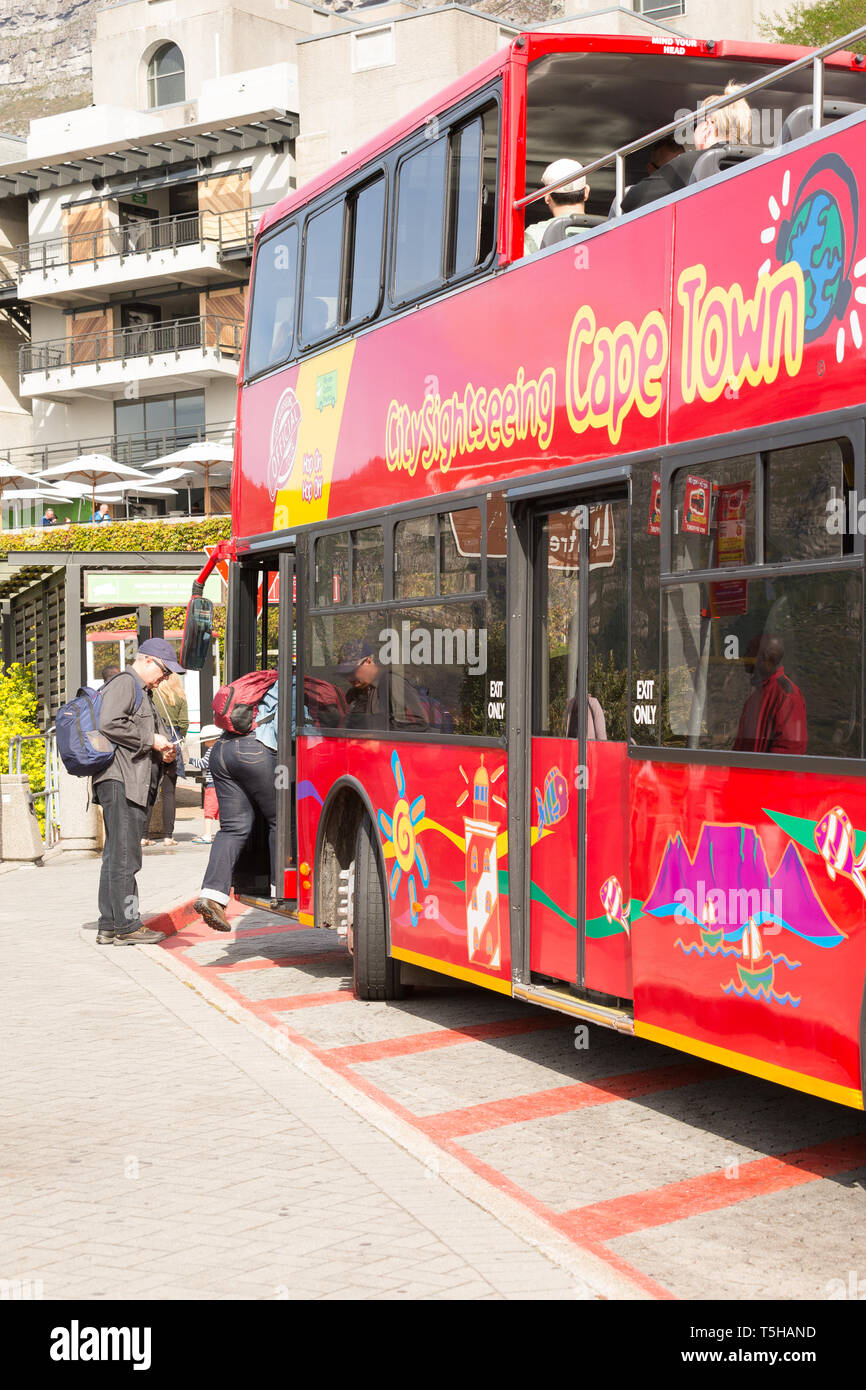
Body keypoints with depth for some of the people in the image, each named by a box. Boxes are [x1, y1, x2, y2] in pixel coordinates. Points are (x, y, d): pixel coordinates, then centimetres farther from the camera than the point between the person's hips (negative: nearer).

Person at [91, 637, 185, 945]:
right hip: (120, 780, -11)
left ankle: (109, 926, 11)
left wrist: (164, 752, 11)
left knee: (116, 856, 9)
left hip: (135, 785, 11)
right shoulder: (124, 683, -5)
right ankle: (126, 925, -9)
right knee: (124, 855, -9)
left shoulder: (143, 692, 28)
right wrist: (151, 741, -13)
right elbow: (109, 724, -19)